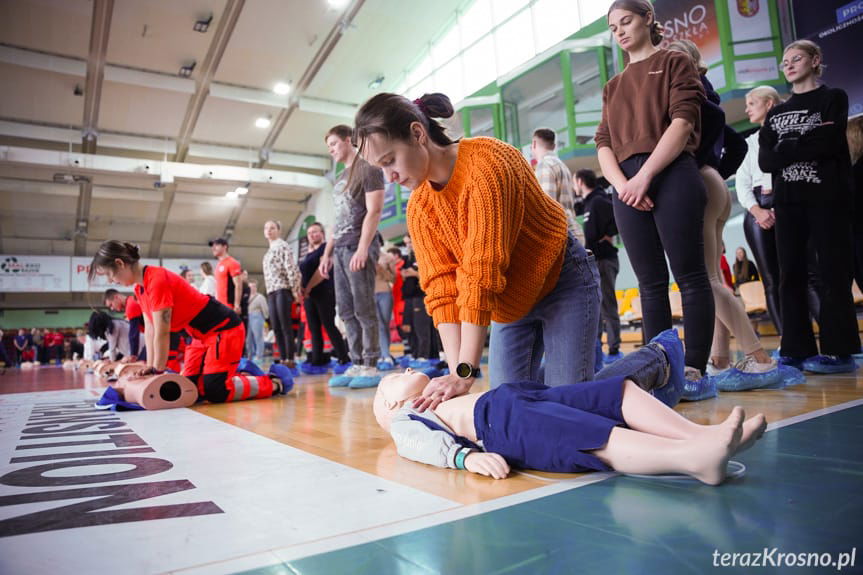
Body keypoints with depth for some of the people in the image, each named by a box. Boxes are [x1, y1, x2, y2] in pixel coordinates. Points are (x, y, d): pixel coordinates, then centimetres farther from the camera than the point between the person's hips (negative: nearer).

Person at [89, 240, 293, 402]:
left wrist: (158, 371, -15)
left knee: (213, 391, -15)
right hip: (202, 335, 9)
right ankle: (244, 374, 22)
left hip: (223, 329, -9)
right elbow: (150, 330, 7)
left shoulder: (157, 280, -24)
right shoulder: (140, 286, 6)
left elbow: (162, 333, -22)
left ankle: (274, 382, 1)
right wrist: (150, 367, 2)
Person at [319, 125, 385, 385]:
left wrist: (362, 248, -19)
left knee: (364, 309, -9)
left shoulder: (368, 169, -1)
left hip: (358, 247, -8)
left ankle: (371, 367, -4)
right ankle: (357, 364, 10)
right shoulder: (340, 179, 23)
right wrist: (327, 252, 18)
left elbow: (374, 212, -11)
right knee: (346, 310, 5)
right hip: (340, 249, 8)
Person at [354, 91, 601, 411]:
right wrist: (456, 372, -26)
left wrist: (466, 373, -35)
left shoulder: (487, 163, -29)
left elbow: (482, 273, -35)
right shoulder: (418, 209, -8)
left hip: (562, 282, -5)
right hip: (510, 305, 6)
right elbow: (441, 289, -15)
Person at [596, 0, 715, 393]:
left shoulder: (674, 63, 12)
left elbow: (683, 121, -4)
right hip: (628, 187, 4)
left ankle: (694, 368, -5)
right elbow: (603, 144, 13)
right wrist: (621, 183, -7)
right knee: (650, 283, 3)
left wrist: (644, 175, -15)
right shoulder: (612, 87, 24)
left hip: (671, 177, -4)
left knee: (689, 275, -7)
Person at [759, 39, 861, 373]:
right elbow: (765, 161, 3)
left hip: (827, 197, -4)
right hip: (787, 201, 4)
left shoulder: (834, 98, 9)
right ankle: (797, 351, 2)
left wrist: (786, 149, -3)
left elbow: (829, 142, -9)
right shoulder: (775, 114, 19)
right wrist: (809, 144, -8)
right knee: (790, 275, -1)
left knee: (833, 273, -6)